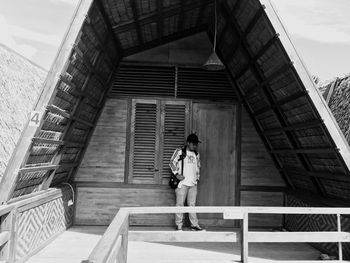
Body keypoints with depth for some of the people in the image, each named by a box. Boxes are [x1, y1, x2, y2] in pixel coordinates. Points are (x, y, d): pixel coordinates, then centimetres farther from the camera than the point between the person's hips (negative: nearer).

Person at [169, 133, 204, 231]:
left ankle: (194, 225, 10)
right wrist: (177, 174, -10)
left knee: (192, 204, 6)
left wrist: (197, 177, 17)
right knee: (180, 204, -1)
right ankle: (179, 225, 5)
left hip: (193, 184, 4)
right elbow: (172, 163, -2)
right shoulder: (179, 151, 1)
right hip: (182, 182, -4)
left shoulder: (196, 154, 17)